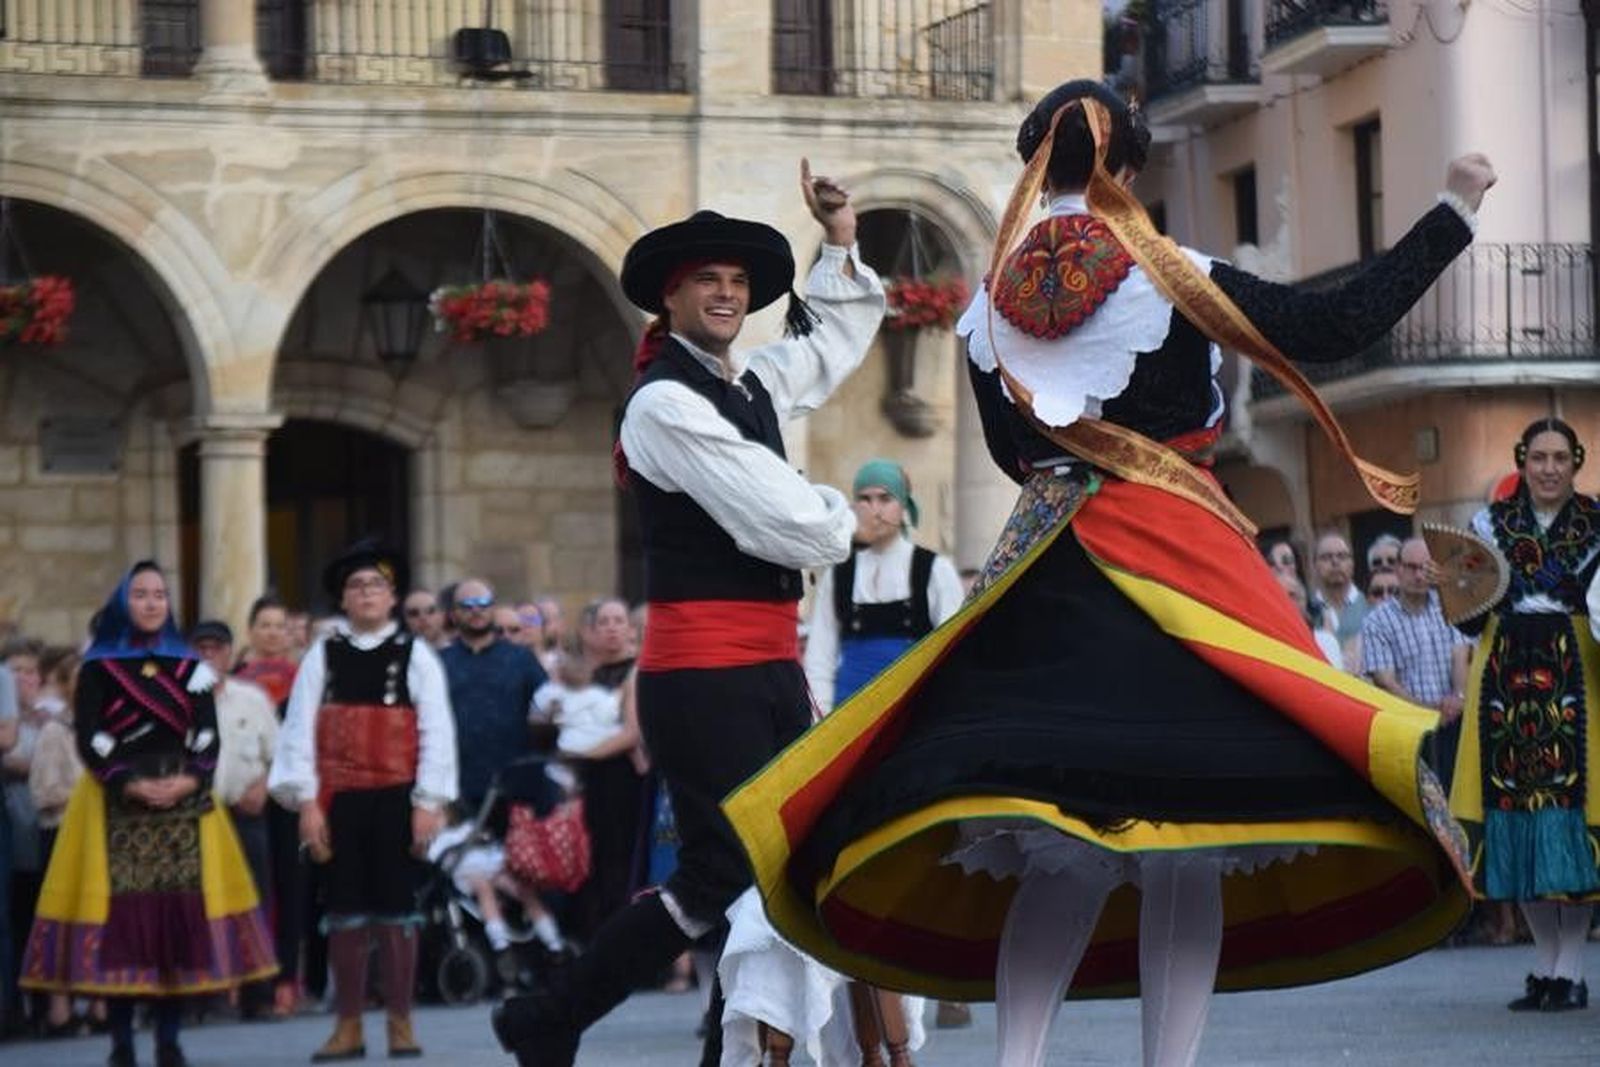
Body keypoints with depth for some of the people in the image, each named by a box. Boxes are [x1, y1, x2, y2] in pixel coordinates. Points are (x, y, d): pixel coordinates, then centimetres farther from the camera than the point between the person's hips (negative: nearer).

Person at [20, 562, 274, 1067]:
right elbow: (89, 740, -3)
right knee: (117, 909, -9)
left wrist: (190, 781, -13)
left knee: (183, 909, -4)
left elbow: (209, 736, 5)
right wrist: (129, 785, -16)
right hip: (115, 804, -2)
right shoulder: (98, 667, 4)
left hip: (184, 800, 2)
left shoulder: (190, 667, 11)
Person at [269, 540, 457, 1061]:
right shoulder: (323, 656, 7)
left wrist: (429, 803, -7)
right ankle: (348, 1026, 13)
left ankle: (400, 1023, 11)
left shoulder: (415, 655, 3)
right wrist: (307, 803, -4)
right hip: (339, 798, 1)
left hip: (396, 798, -1)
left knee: (396, 911, 2)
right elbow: (300, 729, 3)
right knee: (345, 913, 5)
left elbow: (436, 731, 0)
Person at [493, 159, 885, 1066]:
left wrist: (842, 244, 22)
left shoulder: (750, 384, 14)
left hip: (772, 667, 9)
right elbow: (787, 524, -17)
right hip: (703, 673, -9)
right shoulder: (666, 404, -12)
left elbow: (840, 341, 36)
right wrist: (843, 519, 4)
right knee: (720, 879, -10)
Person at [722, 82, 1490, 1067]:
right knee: (1186, 852, -1)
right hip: (1177, 563, -4)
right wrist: (1454, 213, 5)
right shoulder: (1176, 282, -6)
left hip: (1044, 580, 4)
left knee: (1056, 860, 7)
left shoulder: (992, 308, 6)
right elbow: (1341, 325, -4)